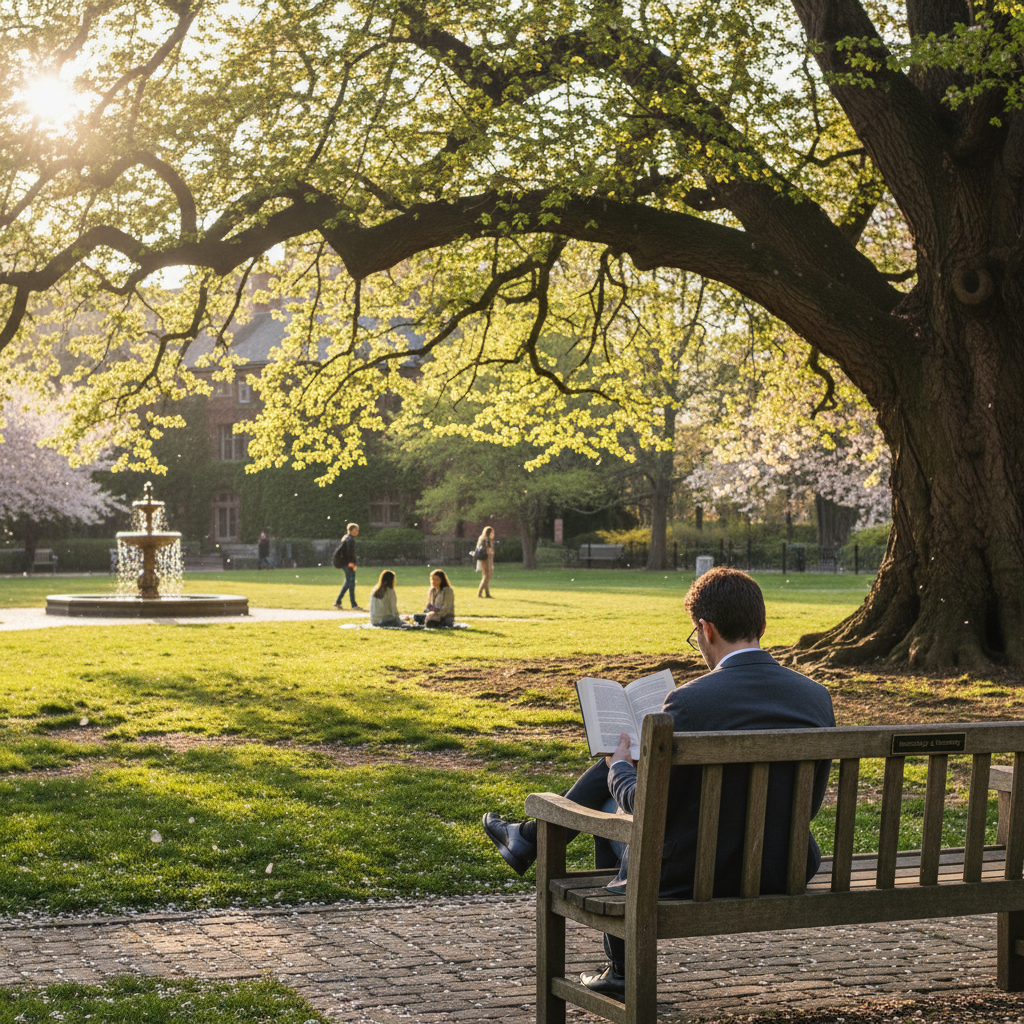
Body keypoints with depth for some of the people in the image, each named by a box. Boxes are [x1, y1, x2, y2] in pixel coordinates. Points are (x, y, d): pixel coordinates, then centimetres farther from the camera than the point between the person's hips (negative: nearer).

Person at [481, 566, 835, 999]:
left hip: (693, 875, -6)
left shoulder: (689, 702, -23)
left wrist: (620, 769, 7)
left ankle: (622, 974, 44)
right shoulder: (817, 697, -5)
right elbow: (808, 803, 6)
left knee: (609, 805, 27)